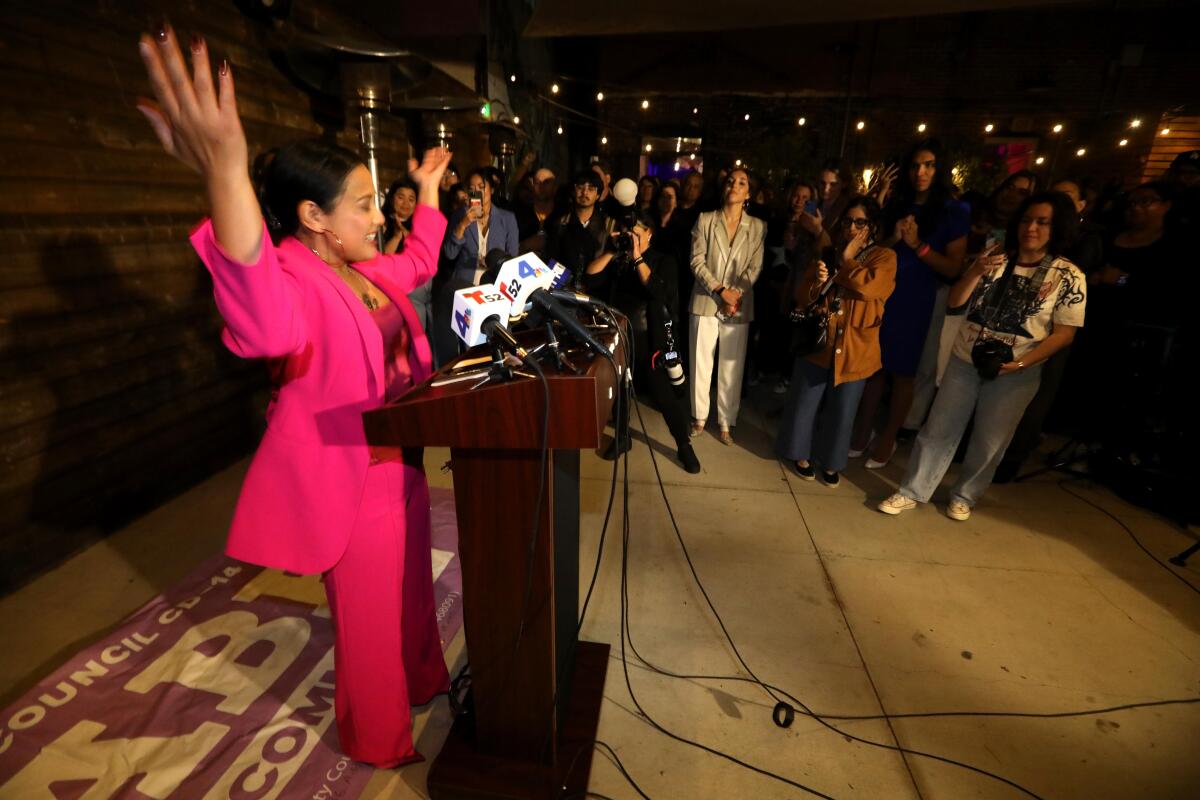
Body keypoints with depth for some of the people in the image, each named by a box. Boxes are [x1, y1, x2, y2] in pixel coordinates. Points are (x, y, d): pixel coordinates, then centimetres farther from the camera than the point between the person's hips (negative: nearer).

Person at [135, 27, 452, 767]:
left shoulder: (365, 268, 4)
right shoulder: (293, 282, -25)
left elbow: (419, 263, 26)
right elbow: (268, 325, -51)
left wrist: (429, 190, 30)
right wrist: (227, 174, -63)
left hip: (398, 457, 9)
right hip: (349, 477, -9)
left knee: (412, 588, 27)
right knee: (371, 618, 11)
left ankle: (421, 681, 53)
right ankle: (379, 740, 38)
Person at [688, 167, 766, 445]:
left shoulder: (758, 226, 6)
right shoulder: (705, 220, 4)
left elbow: (755, 267, 2)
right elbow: (697, 261, -3)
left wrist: (737, 294, -13)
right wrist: (720, 290, -13)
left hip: (739, 306, 0)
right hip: (705, 301, 0)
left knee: (732, 367, 3)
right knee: (701, 362, 5)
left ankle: (726, 421, 16)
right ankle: (699, 416, 21)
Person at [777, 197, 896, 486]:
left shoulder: (884, 257, -2)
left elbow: (869, 287, -23)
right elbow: (802, 297, 4)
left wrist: (847, 260, -11)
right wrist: (817, 283, -16)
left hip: (856, 349, -2)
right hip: (818, 341, 2)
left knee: (842, 410, 9)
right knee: (805, 403, 9)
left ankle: (830, 461, 28)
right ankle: (801, 454, 29)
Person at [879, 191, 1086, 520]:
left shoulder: (1069, 277, -7)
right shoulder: (994, 257, 1)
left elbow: (1064, 332, -7)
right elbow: (955, 302, -1)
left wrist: (1021, 362, -20)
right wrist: (975, 271, -18)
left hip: (1015, 373, -2)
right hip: (964, 361, 2)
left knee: (988, 442, 11)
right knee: (937, 429, 5)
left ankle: (963, 496, 31)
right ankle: (912, 492, 16)